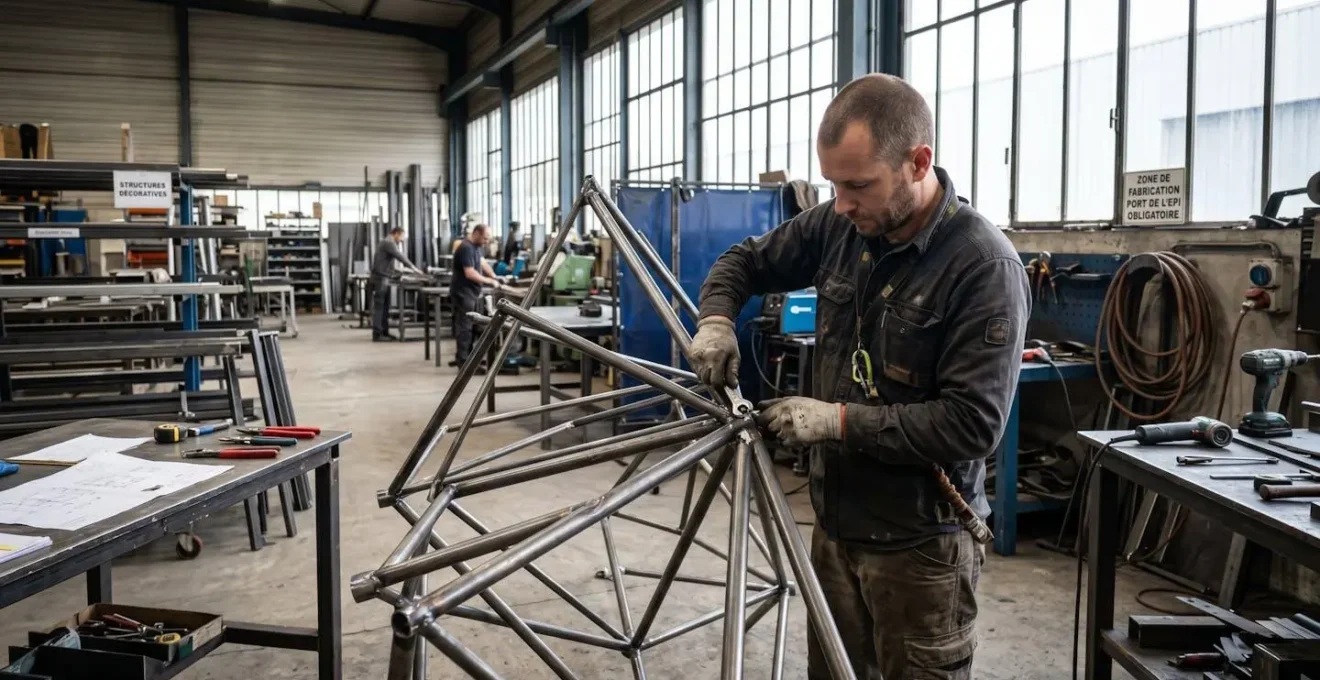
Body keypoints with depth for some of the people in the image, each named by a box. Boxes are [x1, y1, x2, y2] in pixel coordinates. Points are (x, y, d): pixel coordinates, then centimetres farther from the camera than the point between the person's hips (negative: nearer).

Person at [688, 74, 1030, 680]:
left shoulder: (985, 268, -21)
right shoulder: (838, 226, -2)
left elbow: (974, 423, -24)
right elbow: (746, 261, 13)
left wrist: (841, 420, -24)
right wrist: (716, 318, -7)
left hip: (919, 543, -6)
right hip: (835, 520, 6)